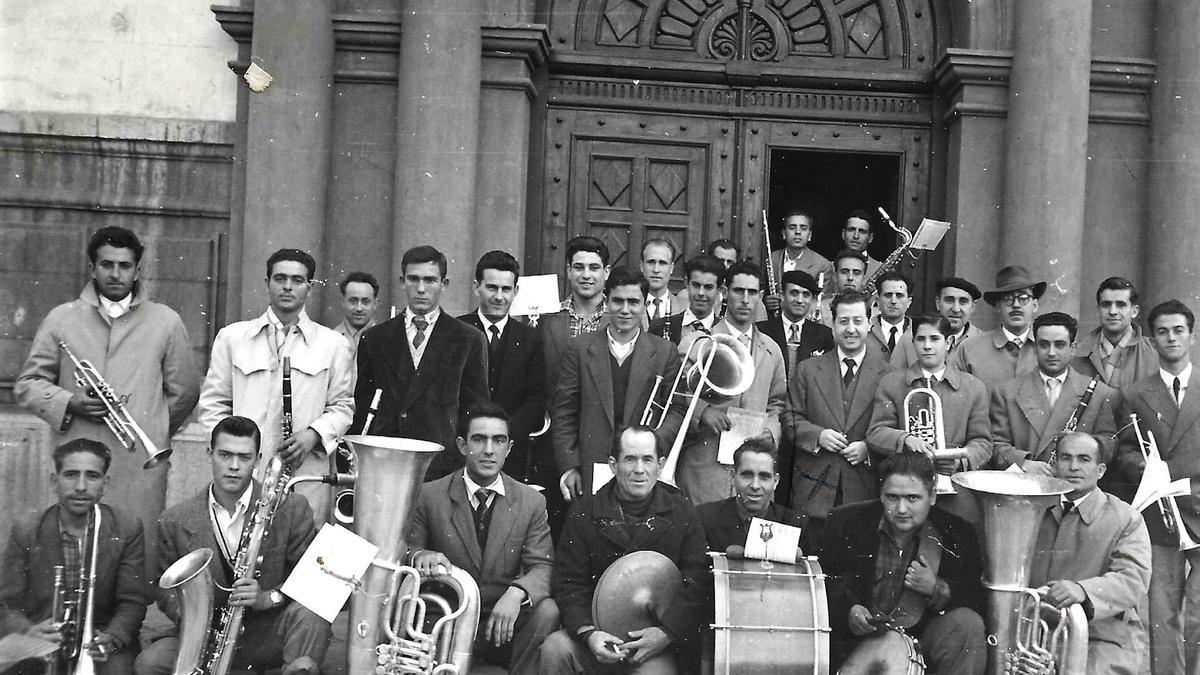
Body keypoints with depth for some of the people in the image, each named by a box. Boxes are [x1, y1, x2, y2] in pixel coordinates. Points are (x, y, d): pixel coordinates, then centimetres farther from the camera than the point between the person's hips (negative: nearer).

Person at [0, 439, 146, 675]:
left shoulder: (127, 529, -1)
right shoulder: (25, 532, 1)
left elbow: (133, 602, -3)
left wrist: (110, 638, -22)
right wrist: (28, 632, -21)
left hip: (99, 647, -2)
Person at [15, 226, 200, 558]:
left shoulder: (165, 321, 10)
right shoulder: (62, 319, 12)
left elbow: (184, 391, 14)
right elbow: (28, 383, 12)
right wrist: (69, 404, -5)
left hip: (142, 465, -1)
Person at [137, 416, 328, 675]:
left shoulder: (291, 509, -5)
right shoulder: (176, 521, 2)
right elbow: (166, 588, 11)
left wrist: (270, 597, -23)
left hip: (270, 634, -3)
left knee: (308, 615, -33)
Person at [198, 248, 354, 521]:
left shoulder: (333, 345, 10)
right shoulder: (232, 337, 11)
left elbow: (343, 405, 11)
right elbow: (213, 403, 11)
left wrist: (313, 434, -7)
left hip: (306, 477, 0)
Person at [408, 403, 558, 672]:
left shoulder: (532, 502, 2)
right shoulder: (430, 496, -1)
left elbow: (542, 567, -6)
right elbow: (406, 548, 3)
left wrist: (517, 592, -28)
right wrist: (419, 555, -23)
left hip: (503, 625, 1)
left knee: (547, 611, -28)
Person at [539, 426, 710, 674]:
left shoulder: (680, 512, 4)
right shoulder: (585, 513, 3)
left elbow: (699, 583, -2)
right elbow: (569, 584, 1)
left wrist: (667, 633, -15)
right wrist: (588, 633, -17)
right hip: (597, 631, 1)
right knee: (554, 649, -26)